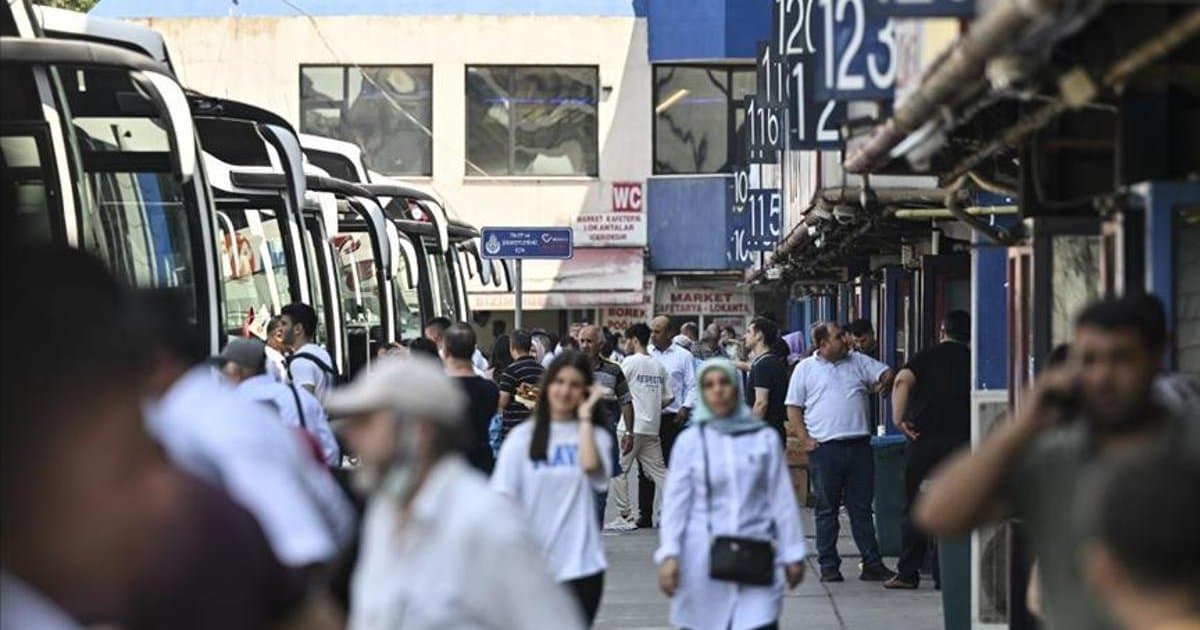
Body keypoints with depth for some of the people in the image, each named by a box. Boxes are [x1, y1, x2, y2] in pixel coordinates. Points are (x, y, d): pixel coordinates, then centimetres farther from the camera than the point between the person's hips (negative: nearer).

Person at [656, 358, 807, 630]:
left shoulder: (764, 439, 4)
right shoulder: (690, 441, 2)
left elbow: (782, 499, 7)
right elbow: (675, 502, 2)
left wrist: (792, 554, 8)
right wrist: (669, 554, -7)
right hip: (703, 556, 0)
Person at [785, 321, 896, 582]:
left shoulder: (858, 362, 12)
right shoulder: (805, 369, 4)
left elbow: (887, 373, 15)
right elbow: (793, 408, 4)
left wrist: (883, 382, -5)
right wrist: (805, 439, -6)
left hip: (859, 445, 3)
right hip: (825, 447, -3)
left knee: (862, 508, 6)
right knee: (827, 509, 3)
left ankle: (872, 564, 7)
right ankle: (829, 566, 9)